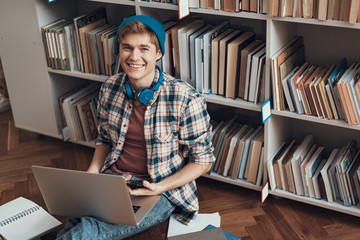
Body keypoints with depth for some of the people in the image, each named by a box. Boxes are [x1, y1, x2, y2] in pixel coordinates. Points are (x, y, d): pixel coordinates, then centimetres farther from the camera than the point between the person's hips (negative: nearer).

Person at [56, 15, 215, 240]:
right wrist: (91, 175, -1)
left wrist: (159, 188, -17)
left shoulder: (186, 100, -15)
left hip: (159, 192, -4)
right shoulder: (110, 88, 2)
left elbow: (203, 160, -6)